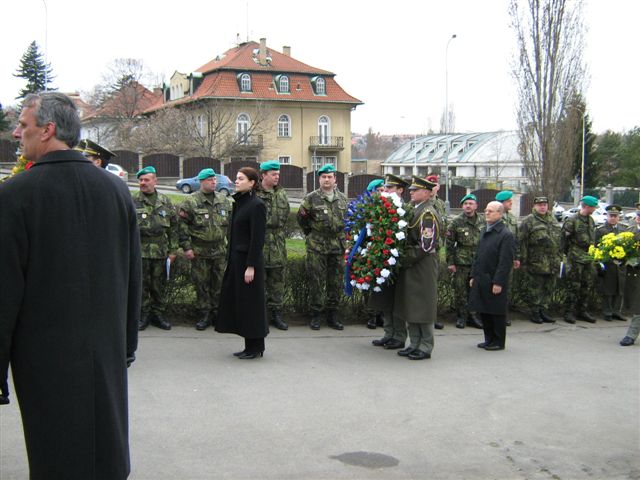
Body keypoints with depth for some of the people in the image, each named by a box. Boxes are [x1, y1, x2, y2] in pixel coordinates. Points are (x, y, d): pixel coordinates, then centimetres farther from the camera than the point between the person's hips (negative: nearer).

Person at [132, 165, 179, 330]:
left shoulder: (165, 201, 9)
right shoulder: (132, 201, 1)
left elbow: (173, 227, 12)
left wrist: (173, 249, 7)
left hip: (161, 251, 2)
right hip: (140, 251, -2)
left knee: (159, 285, 8)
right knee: (141, 285, 3)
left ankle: (158, 314, 20)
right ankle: (144, 315, 15)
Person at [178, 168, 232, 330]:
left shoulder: (224, 200, 9)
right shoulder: (191, 201, -4)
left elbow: (230, 224, 15)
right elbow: (182, 225, -5)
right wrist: (186, 247, -10)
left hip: (220, 250, 3)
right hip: (200, 251, -3)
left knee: (219, 284, 8)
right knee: (201, 284, 4)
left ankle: (217, 314, 19)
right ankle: (204, 315, 14)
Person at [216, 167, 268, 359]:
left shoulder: (256, 205, -14)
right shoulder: (239, 202, 12)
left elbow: (257, 238, -17)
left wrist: (251, 266, -19)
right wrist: (230, 260, 15)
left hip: (249, 260, -9)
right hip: (237, 258, 9)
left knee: (250, 302, -1)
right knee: (237, 299, 12)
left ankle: (256, 348, 10)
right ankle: (250, 346, 21)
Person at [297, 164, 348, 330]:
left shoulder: (342, 198, 10)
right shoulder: (311, 198, -2)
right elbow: (301, 218, 6)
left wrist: (340, 235, 15)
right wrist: (311, 234, 8)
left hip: (337, 246, 4)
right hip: (316, 247, -3)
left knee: (336, 282, 7)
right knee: (316, 282, -1)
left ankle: (332, 315, 17)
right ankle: (316, 315, 8)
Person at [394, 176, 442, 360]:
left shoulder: (428, 213, -14)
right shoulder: (416, 210, 15)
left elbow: (426, 246, -20)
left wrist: (405, 259, -17)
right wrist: (403, 259, 10)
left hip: (422, 267, -9)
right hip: (410, 266, 9)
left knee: (423, 307, -2)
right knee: (410, 308, 12)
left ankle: (425, 348, 6)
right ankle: (415, 344, 21)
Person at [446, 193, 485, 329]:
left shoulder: (482, 221, 7)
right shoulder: (456, 222, -3)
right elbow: (449, 243, -2)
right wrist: (450, 262, -5)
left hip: (478, 262, 3)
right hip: (461, 262, -3)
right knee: (461, 291, 2)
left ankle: (472, 315, 19)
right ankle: (461, 317, 12)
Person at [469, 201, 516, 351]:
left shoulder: (506, 235, -12)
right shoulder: (484, 231, 13)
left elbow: (505, 262, -16)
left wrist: (498, 282, -19)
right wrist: (473, 276, 14)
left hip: (495, 282, -8)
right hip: (481, 280, 8)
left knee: (497, 313, 3)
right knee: (483, 311, 14)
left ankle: (499, 342, 15)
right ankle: (489, 339, 26)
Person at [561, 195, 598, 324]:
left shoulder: (591, 220, 13)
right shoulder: (572, 221, -11)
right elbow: (564, 239, -10)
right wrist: (567, 253, -7)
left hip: (589, 258, 7)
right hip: (575, 259, -7)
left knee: (587, 286, 9)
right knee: (574, 286, -4)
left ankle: (582, 311, 20)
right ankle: (569, 312, 3)